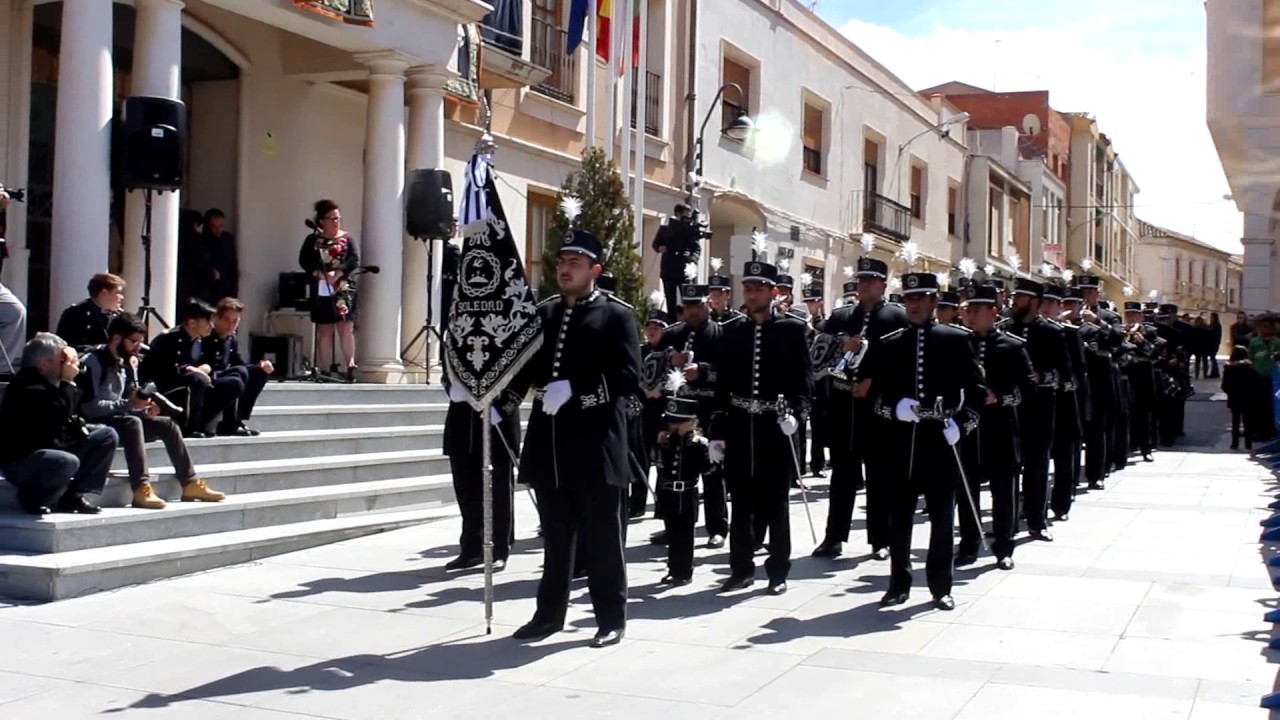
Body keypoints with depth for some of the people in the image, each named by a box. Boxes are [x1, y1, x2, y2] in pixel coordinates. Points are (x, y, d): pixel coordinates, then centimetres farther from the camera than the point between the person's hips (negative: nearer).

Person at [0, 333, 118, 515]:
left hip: (52, 447, 10)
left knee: (107, 436, 5)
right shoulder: (27, 388, -23)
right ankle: (32, 498, -10)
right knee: (68, 462, -39)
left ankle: (74, 495, 1)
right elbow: (55, 418, -34)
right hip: (20, 462, -10)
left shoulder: (49, 382, 9)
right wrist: (67, 382, -26)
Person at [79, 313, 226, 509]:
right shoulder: (93, 361, -15)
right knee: (132, 422, -33)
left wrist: (145, 408, -8)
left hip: (120, 421, 9)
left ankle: (190, 483, -2)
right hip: (95, 424, -9)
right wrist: (129, 404, -28)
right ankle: (141, 489, -42)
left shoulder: (127, 363, 11)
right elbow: (89, 407, -23)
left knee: (167, 424, -1)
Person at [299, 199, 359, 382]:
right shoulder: (313, 240, 9)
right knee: (324, 331, 4)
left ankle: (350, 367, -15)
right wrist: (319, 274, -17)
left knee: (346, 328, -11)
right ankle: (327, 370, 6)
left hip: (343, 290, -1)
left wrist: (337, 274, -19)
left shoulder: (347, 238, 7)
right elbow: (304, 261, -1)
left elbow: (355, 260, -5)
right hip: (322, 290, 1)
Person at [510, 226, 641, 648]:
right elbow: (525, 367, 14)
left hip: (595, 447, -5)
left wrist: (573, 389, -21)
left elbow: (628, 376, -12)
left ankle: (611, 619, 14)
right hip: (549, 445, 5)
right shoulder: (542, 314, 14)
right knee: (555, 535, 14)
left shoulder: (617, 315, -3)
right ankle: (549, 613, 23)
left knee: (602, 538, 4)